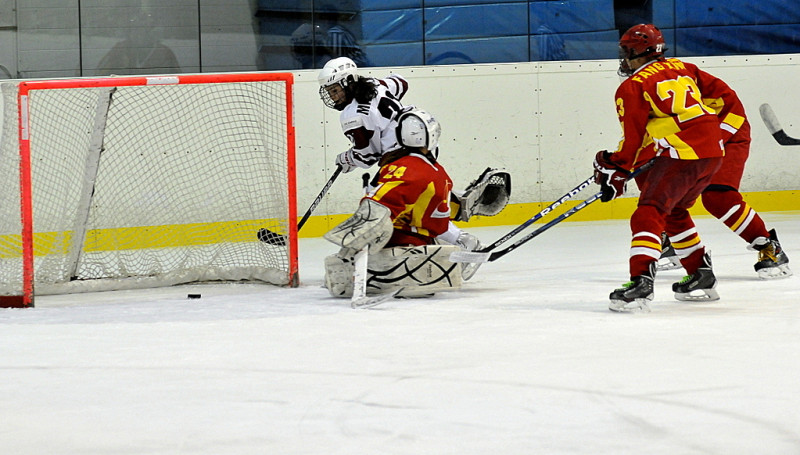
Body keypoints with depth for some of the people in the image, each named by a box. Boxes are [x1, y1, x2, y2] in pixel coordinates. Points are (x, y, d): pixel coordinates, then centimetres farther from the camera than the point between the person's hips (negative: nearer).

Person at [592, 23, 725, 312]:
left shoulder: (632, 88, -1)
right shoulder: (682, 68, 19)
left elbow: (632, 139, -3)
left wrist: (614, 171, 8)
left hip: (681, 154, -8)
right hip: (714, 150, 8)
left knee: (649, 214, -10)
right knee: (674, 211, 24)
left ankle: (641, 284, -27)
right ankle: (702, 277, 26)